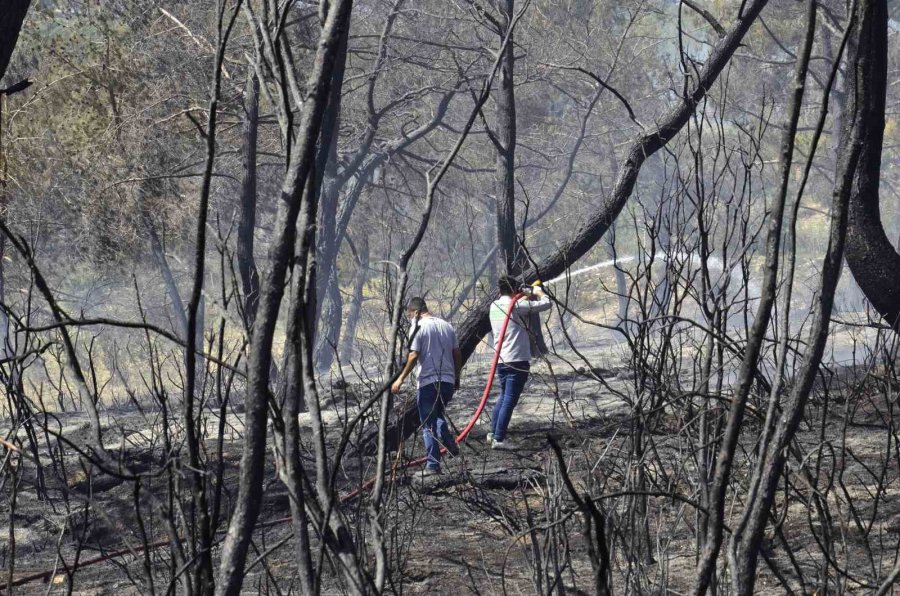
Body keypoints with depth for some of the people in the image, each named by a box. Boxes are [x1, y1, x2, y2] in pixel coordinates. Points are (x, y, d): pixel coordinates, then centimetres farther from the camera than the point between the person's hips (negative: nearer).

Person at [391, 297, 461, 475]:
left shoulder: (418, 327, -8)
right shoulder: (447, 326, 11)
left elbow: (413, 355, -16)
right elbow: (457, 354, 13)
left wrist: (401, 379, -11)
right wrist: (457, 378, 24)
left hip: (428, 382, -6)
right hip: (448, 381, 6)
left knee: (428, 425, 3)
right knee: (438, 414, 28)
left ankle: (433, 465, 0)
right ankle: (451, 443, 9)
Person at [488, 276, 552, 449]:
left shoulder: (494, 306, 8)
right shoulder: (517, 307, -12)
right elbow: (546, 304, -8)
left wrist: (526, 297, 30)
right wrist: (538, 292, 10)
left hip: (501, 360, 7)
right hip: (517, 361, -7)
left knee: (503, 397, 22)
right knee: (510, 400, -5)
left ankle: (493, 433, 26)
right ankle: (498, 439, -8)